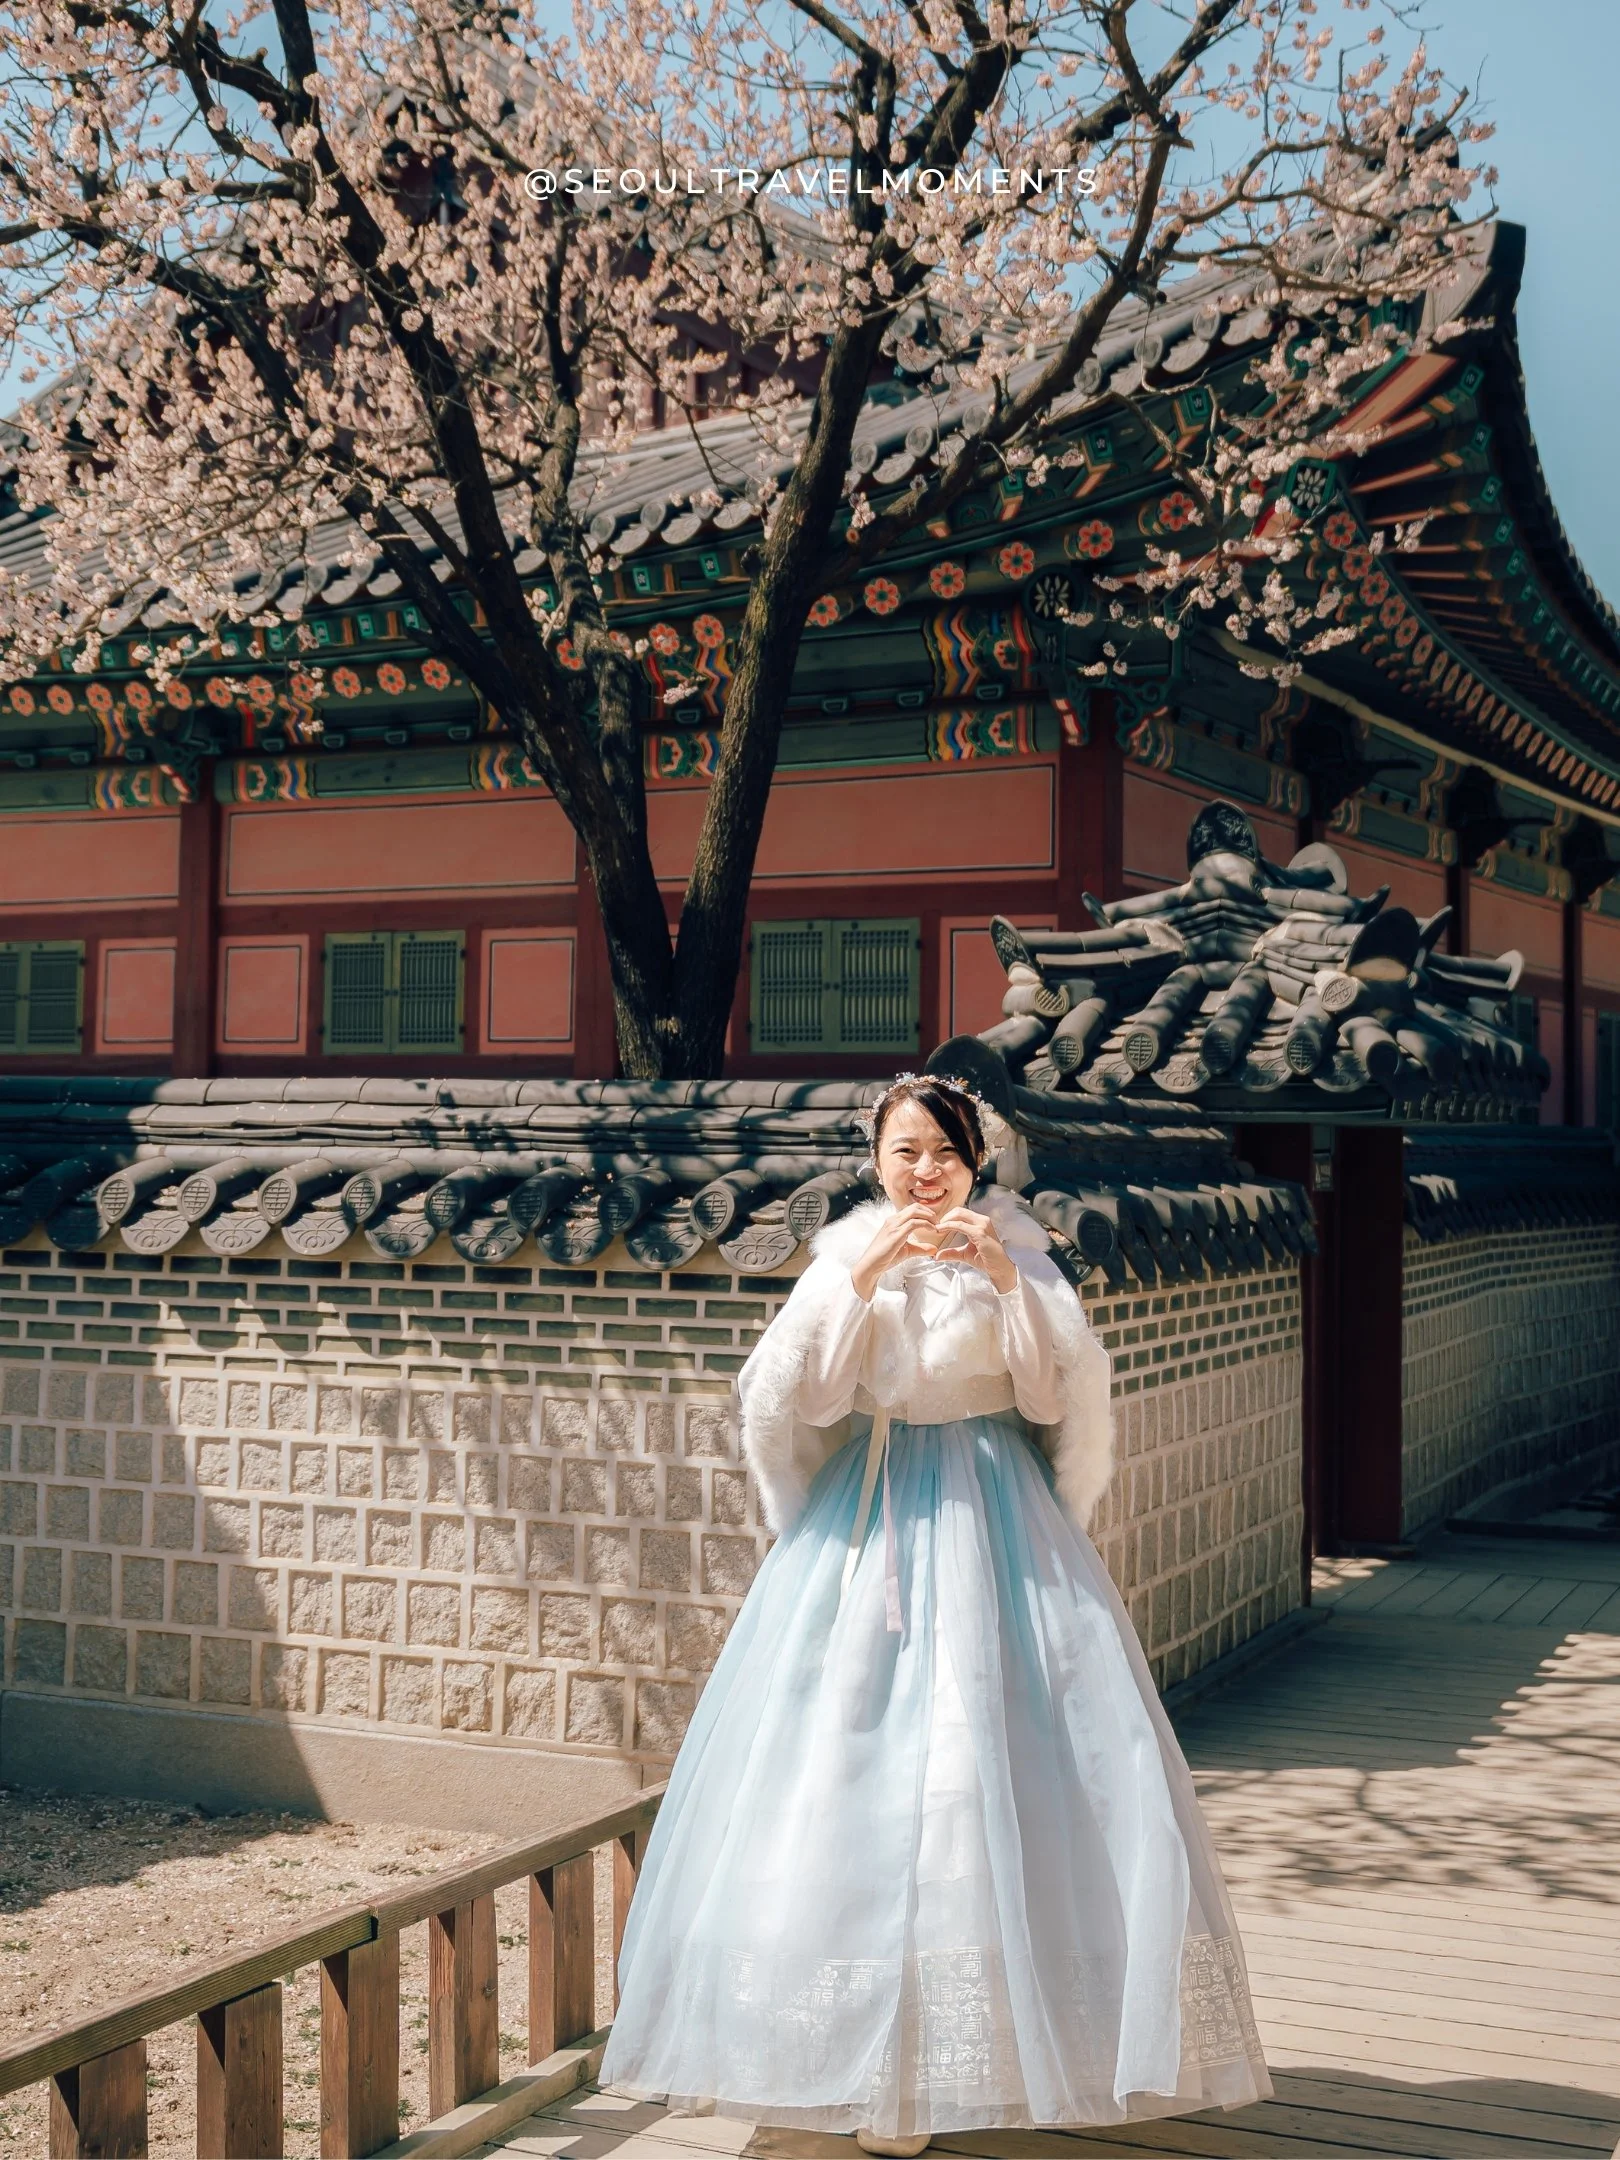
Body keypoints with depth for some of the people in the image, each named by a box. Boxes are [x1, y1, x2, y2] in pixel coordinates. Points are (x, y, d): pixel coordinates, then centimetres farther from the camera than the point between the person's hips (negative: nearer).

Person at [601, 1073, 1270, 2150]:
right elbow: (785, 1398, -7)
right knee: (860, 1769, -2)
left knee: (1008, 1766, -5)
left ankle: (1011, 2036, 9)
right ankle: (876, 2052, 8)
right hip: (869, 1528, 1)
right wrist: (860, 1277, -15)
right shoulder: (846, 1261, 6)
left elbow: (1069, 1396, -7)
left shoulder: (1019, 1258, 4)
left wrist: (1007, 1280, -17)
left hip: (998, 1531, -1)